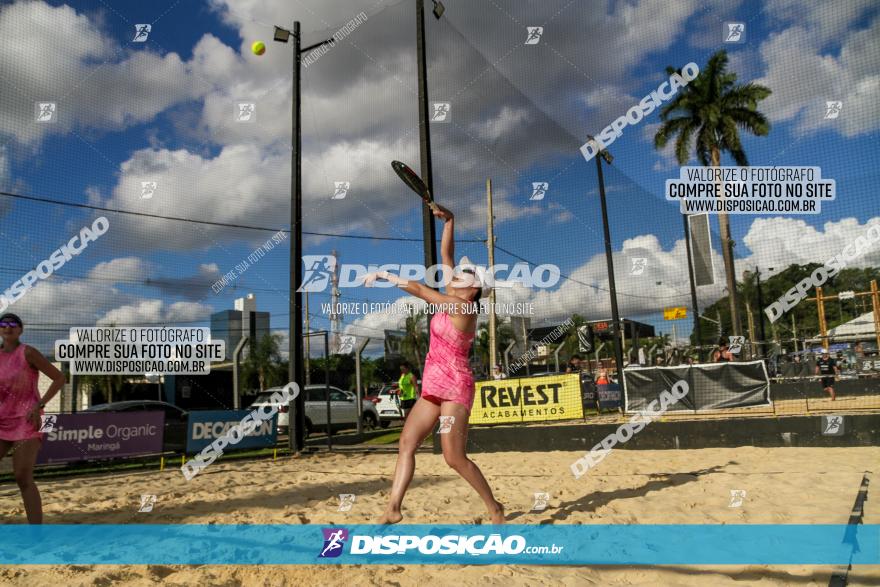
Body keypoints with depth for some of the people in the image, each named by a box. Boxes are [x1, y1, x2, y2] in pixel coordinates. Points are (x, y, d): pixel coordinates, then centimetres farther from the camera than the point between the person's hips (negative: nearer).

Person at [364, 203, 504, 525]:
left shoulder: (462, 306, -13)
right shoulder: (454, 301, 9)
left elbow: (418, 288, -13)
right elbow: (446, 254, 12)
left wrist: (382, 275, -5)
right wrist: (449, 220, 11)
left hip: (454, 387, -9)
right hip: (434, 388, 9)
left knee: (454, 457, -8)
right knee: (406, 443, 1)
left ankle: (494, 508, 8)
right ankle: (393, 509, 2)